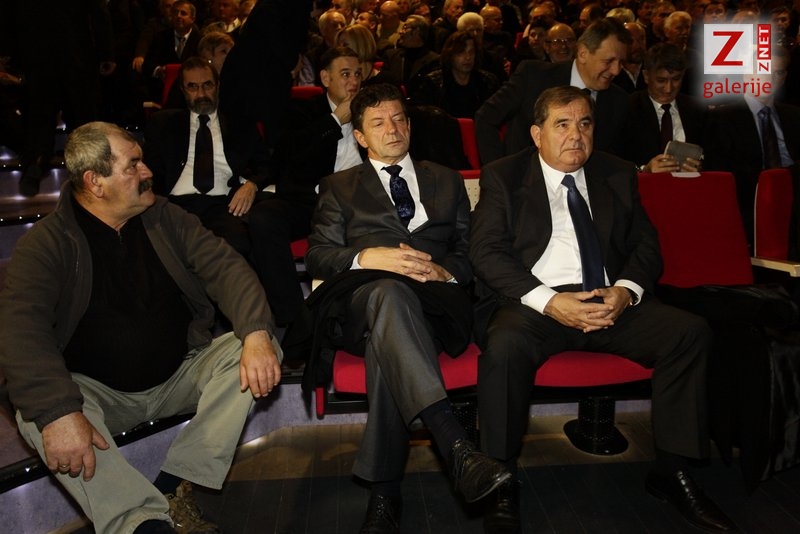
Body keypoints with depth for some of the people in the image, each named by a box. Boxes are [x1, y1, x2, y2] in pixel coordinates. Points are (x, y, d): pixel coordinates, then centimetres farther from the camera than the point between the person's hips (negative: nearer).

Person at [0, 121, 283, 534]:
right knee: (37, 411, -31)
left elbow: (224, 267, -6)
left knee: (254, 349, -19)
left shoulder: (165, 218, 2)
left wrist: (256, 334, -26)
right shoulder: (48, 242, -8)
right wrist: (58, 412, -38)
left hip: (181, 376, 3)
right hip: (101, 392, -3)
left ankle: (174, 485, -23)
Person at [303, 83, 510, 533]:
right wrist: (367, 257, -11)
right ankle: (458, 449, -53)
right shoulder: (340, 187, 24)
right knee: (389, 290, -40)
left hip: (434, 302, 1)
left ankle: (384, 492, -33)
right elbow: (317, 256, 10)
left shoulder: (447, 180, 27)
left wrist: (444, 270, -7)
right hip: (364, 303, -1)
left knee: (388, 343, -37)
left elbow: (473, 252, 17)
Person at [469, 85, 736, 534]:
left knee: (691, 330, -19)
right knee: (504, 346, -35)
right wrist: (548, 301, -19)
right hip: (535, 301, -3)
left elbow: (647, 245, 13)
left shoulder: (618, 175, 17)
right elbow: (487, 252, -5)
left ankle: (672, 471, -3)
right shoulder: (504, 177, 6)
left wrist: (626, 290, -11)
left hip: (612, 299, 4)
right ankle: (501, 484, -17)